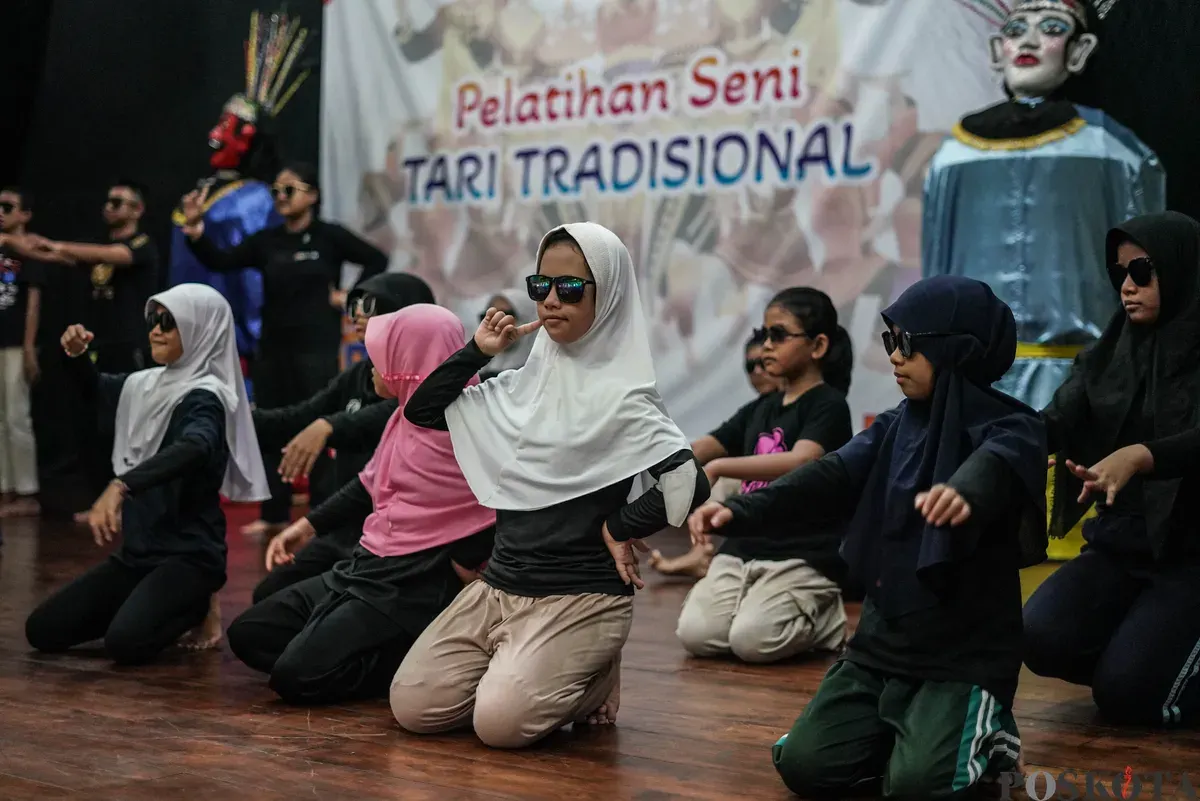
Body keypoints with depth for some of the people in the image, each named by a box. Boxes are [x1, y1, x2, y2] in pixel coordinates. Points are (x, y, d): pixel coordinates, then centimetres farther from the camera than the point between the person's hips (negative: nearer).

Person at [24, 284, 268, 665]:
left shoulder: (205, 396, -15)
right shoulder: (145, 384, 8)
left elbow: (193, 448, -38)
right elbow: (95, 392, 30)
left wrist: (119, 487, -53)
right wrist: (76, 356, 5)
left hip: (189, 555, -8)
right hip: (137, 550, 8)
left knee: (125, 642, -30)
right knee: (42, 630, 4)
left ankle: (195, 607, 3)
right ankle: (168, 604, 17)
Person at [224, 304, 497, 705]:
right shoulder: (406, 417, 11)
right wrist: (308, 525, 25)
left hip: (414, 586, -10)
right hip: (366, 566, 10)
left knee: (297, 674, -21)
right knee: (248, 634, 9)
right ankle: (397, 650, 6)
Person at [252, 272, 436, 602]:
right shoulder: (359, 374, 12)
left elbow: (393, 414, -33)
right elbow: (299, 419, 11)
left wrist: (329, 426, -46)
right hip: (346, 528, 8)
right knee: (270, 597, 8)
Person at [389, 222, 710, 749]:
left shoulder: (619, 396, -11)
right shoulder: (526, 382, 9)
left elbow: (688, 483, -24)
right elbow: (422, 412, 15)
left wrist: (620, 527, -11)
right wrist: (476, 352, 3)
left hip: (580, 597, -6)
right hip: (499, 585, 7)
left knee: (500, 722, -26)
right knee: (413, 708, -5)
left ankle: (593, 680, 4)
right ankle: (521, 668, 17)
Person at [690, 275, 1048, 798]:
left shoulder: (1009, 429, -10)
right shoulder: (894, 428, 8)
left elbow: (992, 468, -33)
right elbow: (830, 476, -6)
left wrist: (965, 493, -59)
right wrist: (741, 512, -22)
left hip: (965, 653, -5)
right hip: (881, 643, 6)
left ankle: (983, 729, 9)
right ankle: (896, 730, 21)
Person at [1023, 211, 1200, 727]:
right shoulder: (1109, 355, 8)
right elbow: (1051, 425, -4)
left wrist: (1138, 457, -46)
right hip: (1117, 545, 5)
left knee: (1124, 695, -19)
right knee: (1043, 641, -19)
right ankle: (1149, 656, 12)